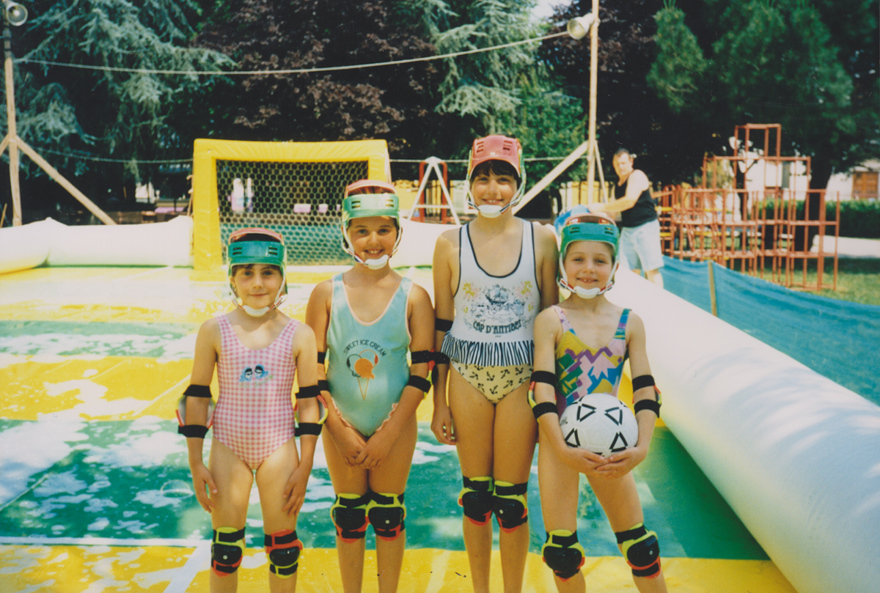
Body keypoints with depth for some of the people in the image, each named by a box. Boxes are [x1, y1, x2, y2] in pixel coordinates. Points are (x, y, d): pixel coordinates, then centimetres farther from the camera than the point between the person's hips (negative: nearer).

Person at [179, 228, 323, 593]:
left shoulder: (299, 335, -7)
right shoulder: (214, 331, -6)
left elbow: (309, 401, -2)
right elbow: (197, 397, -1)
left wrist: (305, 466, -2)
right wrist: (195, 463, -2)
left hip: (279, 448, 0)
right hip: (228, 447, 0)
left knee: (283, 546, 12)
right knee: (226, 546, 13)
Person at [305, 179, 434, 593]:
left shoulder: (414, 297, -7)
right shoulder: (327, 294, -5)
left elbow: (421, 373, -8)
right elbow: (313, 370, -4)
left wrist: (388, 434, -11)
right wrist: (340, 430, -8)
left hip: (395, 423, -1)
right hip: (342, 423, 1)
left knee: (389, 514, 12)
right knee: (348, 516, 13)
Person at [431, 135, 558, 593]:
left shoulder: (541, 239, -1)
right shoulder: (450, 243, 0)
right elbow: (441, 326, 3)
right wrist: (439, 403, 3)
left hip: (522, 378, -1)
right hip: (467, 377, 1)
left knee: (511, 498, 6)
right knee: (474, 494, 11)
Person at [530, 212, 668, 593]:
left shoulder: (629, 323, 0)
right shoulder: (550, 321, -7)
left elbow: (645, 390, -2)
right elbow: (542, 388, -14)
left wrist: (641, 448, -16)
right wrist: (564, 449, -24)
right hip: (559, 441, -2)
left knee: (638, 542, 11)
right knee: (561, 552, 6)